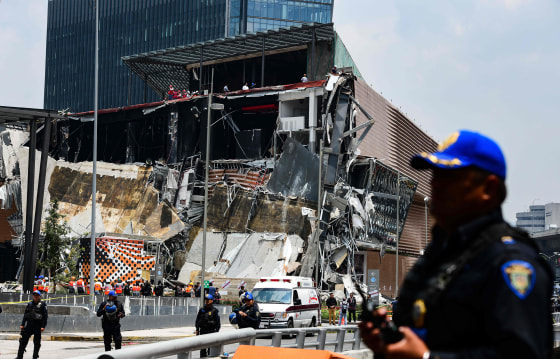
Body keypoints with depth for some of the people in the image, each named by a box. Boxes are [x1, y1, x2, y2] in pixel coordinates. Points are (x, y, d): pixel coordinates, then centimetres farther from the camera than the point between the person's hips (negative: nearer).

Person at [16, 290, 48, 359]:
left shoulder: (42, 305, -1)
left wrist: (43, 326, -13)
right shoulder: (30, 304, 13)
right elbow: (25, 315, 16)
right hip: (29, 324, 4)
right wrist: (22, 324, 8)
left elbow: (45, 316, -5)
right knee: (23, 340, 1)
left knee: (37, 342, 1)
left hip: (37, 325, -4)